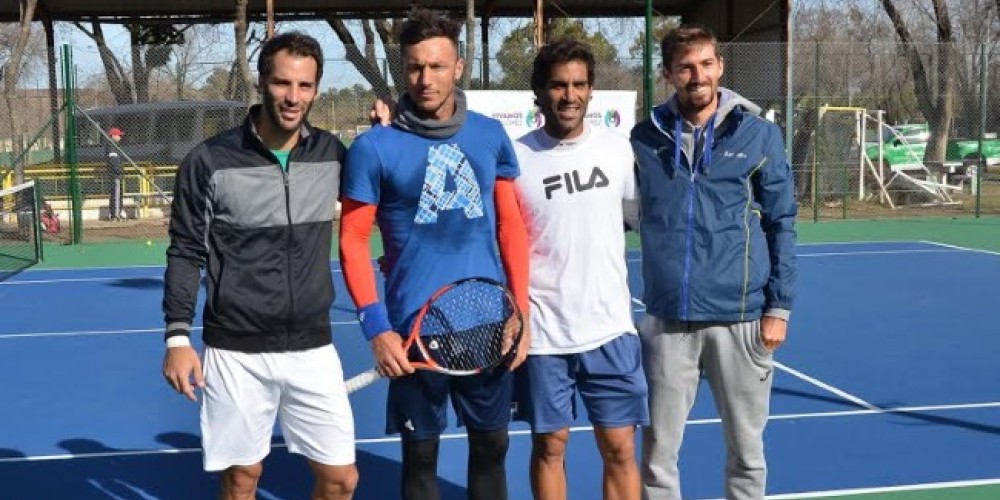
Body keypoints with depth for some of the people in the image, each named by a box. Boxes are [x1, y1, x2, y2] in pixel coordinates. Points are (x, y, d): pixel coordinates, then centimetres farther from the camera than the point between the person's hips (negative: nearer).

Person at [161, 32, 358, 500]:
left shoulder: (331, 153, 2)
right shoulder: (209, 160, -6)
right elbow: (186, 254, -1)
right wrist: (178, 337, -8)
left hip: (313, 348, 3)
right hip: (236, 352, -2)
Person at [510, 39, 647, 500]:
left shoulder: (618, 149, 3)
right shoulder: (515, 159, -5)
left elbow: (645, 218, 13)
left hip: (610, 328, 2)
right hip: (543, 333, -2)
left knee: (620, 449, 5)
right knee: (549, 446, 9)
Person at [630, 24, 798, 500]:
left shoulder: (759, 135, 1)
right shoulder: (645, 137, 4)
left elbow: (781, 225, 2)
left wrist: (779, 307, -3)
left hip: (740, 317, -1)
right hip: (666, 318, 1)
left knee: (745, 447, 11)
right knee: (658, 448, 7)